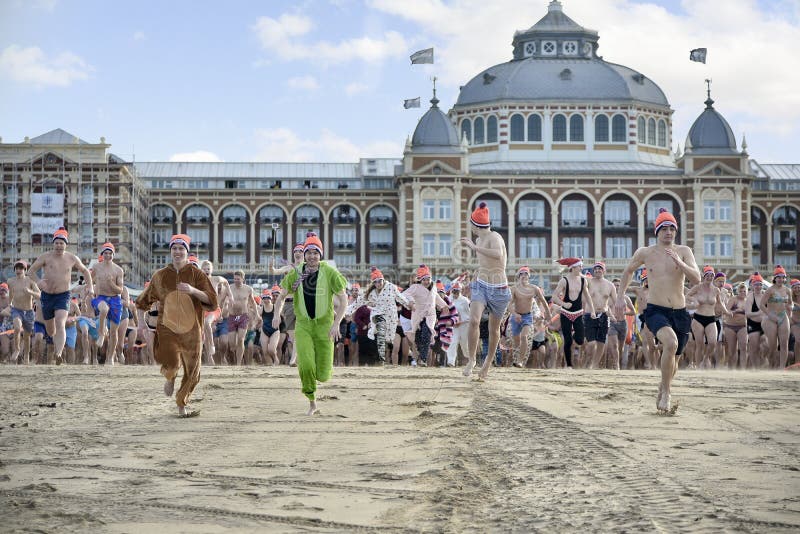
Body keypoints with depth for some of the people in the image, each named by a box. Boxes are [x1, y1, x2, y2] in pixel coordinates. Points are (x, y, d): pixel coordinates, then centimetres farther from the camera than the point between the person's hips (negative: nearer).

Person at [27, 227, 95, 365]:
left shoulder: (72, 258, 2)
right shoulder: (45, 257, -3)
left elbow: (85, 271, 18)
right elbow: (31, 271, -4)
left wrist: (90, 286, 5)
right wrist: (38, 281, -25)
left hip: (63, 296, -1)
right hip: (47, 296, 1)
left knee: (60, 323, -25)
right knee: (50, 330, 14)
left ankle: (58, 354, -36)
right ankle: (57, 342, 49)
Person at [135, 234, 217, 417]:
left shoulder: (197, 274, 2)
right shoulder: (160, 275, 8)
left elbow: (212, 300, -6)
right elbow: (145, 300, 21)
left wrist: (193, 291, -22)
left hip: (191, 329, 0)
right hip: (167, 327, 0)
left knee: (191, 370, 4)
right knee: (171, 363, -22)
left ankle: (182, 404, 28)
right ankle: (170, 378, 15)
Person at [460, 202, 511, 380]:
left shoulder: (494, 237, -16)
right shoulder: (479, 240, 7)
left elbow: (497, 254, -39)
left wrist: (474, 247, -33)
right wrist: (474, 280, 32)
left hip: (498, 289, -5)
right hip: (481, 285, 5)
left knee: (494, 329, 10)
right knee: (473, 321, -21)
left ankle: (488, 361, 32)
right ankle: (472, 359, -11)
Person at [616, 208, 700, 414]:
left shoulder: (683, 251, 2)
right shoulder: (644, 253, 3)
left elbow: (696, 279, -10)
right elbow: (628, 271, 22)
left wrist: (679, 262, -23)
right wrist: (620, 296, 17)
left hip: (680, 312, 2)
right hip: (655, 310, -2)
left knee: (672, 362, 13)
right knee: (671, 342, -32)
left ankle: (661, 393, 43)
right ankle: (666, 394, -20)